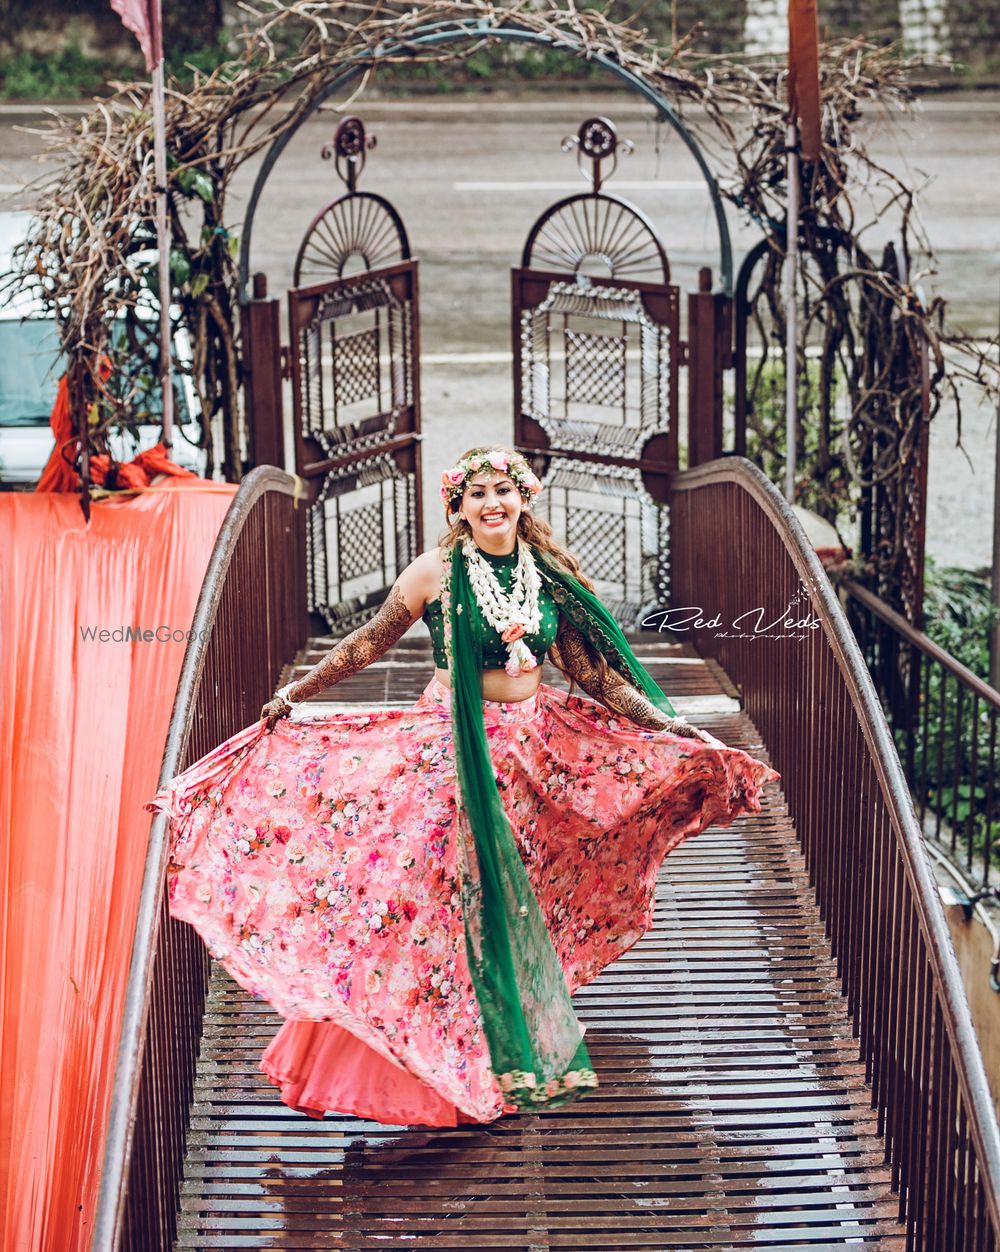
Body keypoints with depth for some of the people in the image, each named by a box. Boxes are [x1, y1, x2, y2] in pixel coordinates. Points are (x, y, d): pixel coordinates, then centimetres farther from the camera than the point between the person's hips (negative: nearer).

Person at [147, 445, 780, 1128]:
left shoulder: (549, 572, 4)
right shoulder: (436, 572, -6)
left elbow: (589, 667, 9)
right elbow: (371, 640, 3)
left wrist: (664, 722, 5)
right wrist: (295, 693, 1)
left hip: (532, 746, 3)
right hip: (453, 746, -3)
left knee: (516, 893, 8)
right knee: (464, 889, -2)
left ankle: (522, 1054, 21)